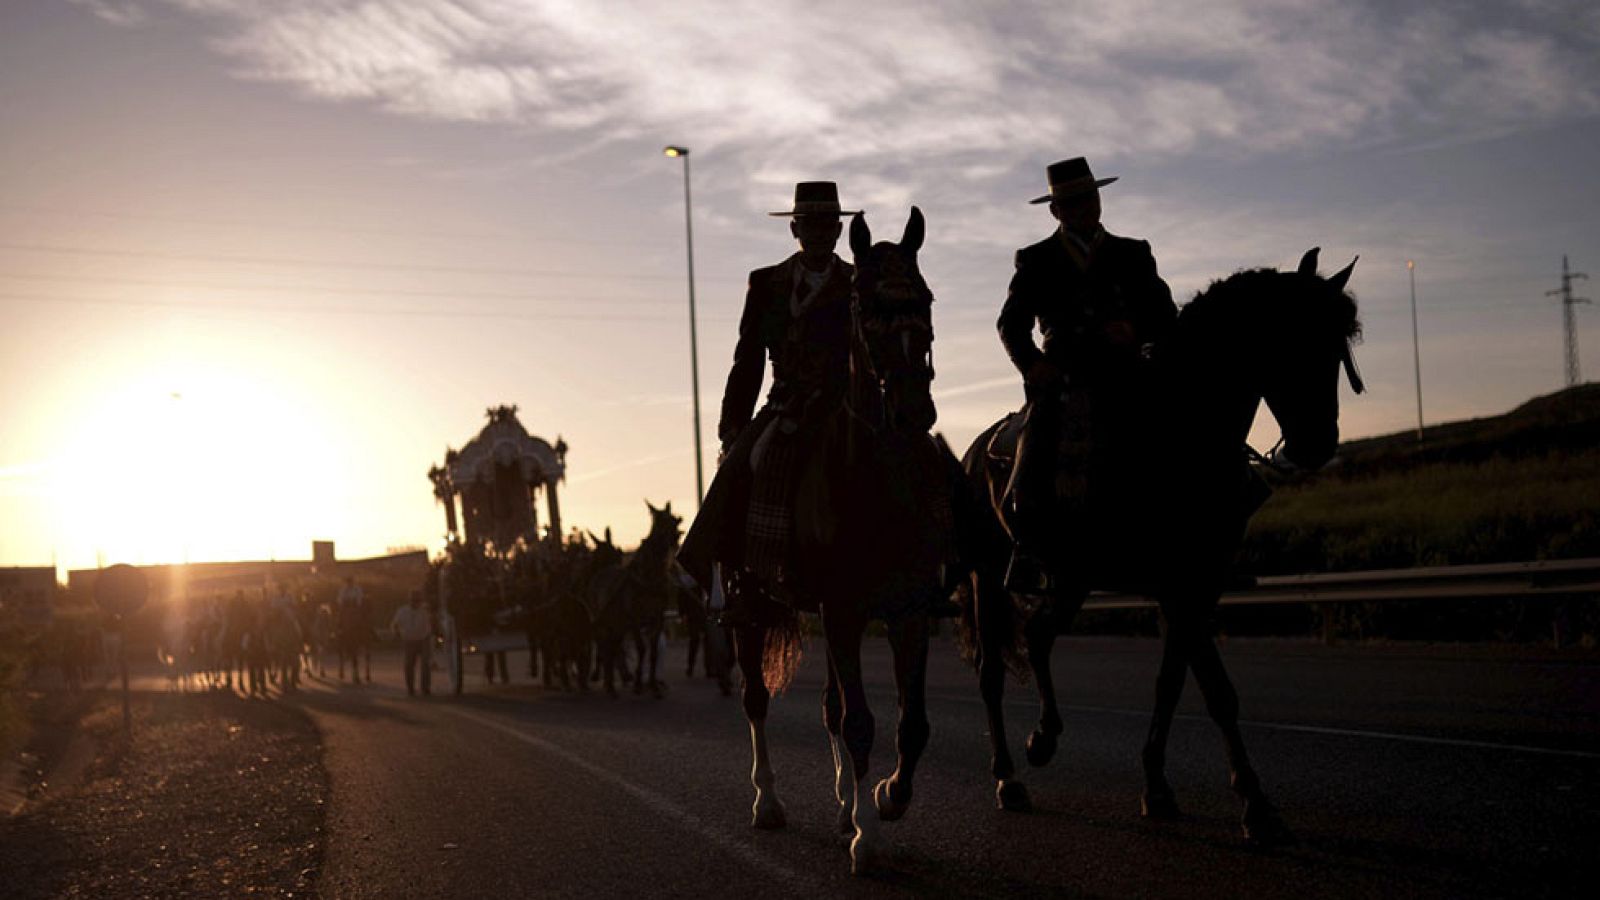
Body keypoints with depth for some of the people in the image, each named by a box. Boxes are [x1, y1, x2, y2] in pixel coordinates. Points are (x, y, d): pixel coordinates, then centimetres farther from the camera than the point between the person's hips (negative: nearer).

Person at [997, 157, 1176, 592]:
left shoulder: (1133, 255, 18)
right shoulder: (1036, 261, 16)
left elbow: (1165, 316, 13)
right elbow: (1011, 324, 11)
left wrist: (1137, 332, -10)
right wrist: (1031, 363, -8)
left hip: (1124, 377, 1)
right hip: (1061, 378, -1)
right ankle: (1030, 556, -22)